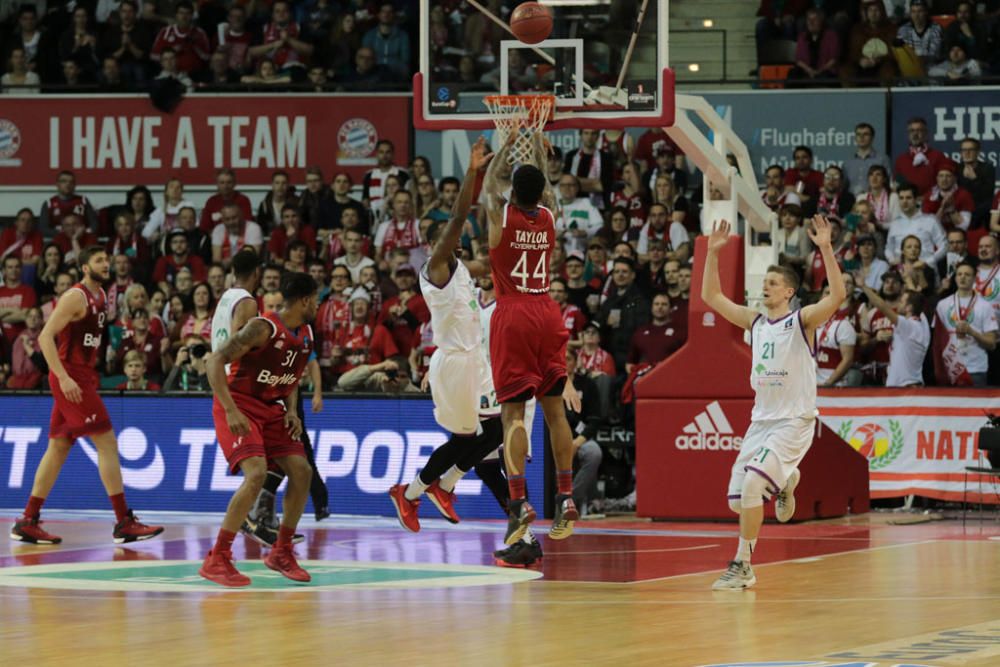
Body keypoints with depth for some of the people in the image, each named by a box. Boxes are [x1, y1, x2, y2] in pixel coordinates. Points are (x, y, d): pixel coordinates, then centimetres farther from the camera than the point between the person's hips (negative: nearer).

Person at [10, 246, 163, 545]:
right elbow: (45, 336, -20)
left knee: (59, 447, 9)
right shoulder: (76, 296, -14)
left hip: (82, 376, 10)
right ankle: (124, 523, -10)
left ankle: (28, 523, 12)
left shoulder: (100, 297, 14)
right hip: (71, 376, -10)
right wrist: (64, 377, -27)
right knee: (107, 442, -10)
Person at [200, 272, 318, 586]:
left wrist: (291, 410, 2)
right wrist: (231, 411, -32)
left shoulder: (305, 336, 5)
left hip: (271, 409, 8)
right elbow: (215, 361, -25)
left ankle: (282, 553, 14)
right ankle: (216, 560, -20)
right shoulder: (262, 328, -21)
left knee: (301, 471, -2)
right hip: (240, 408, -8)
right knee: (256, 474, -24)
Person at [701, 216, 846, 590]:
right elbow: (711, 296, 13)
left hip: (795, 421, -7)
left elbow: (838, 296, -25)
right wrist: (712, 252, 4)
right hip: (762, 419, 7)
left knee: (752, 484, -24)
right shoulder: (755, 322, 9)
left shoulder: (802, 320, -8)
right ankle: (784, 482, 37)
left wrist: (826, 249, -32)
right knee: (737, 500, 5)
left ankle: (743, 567, -16)